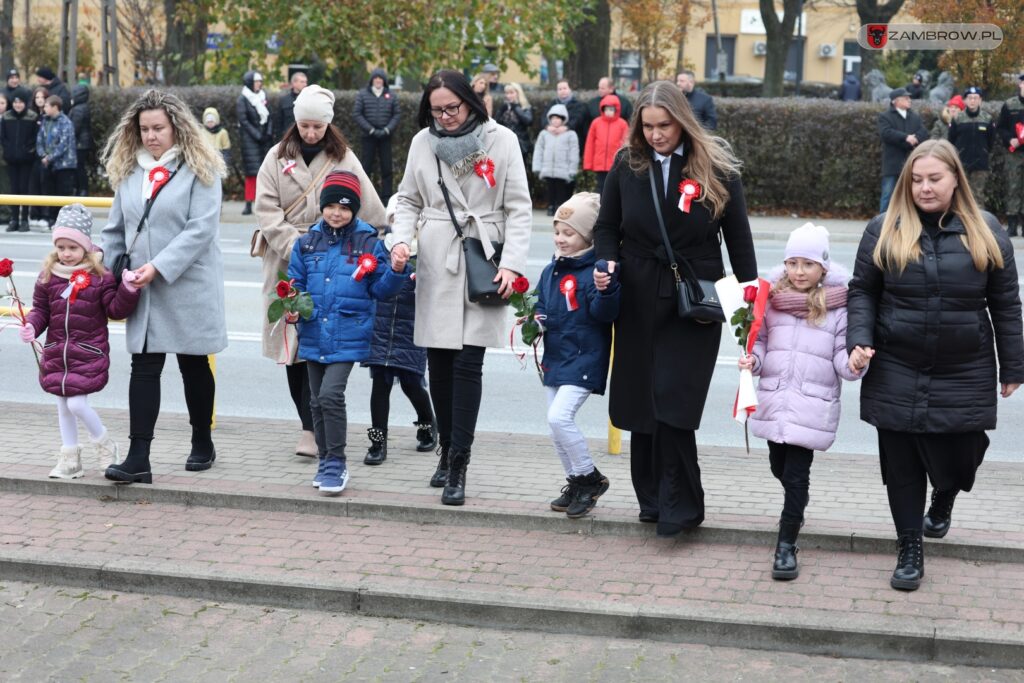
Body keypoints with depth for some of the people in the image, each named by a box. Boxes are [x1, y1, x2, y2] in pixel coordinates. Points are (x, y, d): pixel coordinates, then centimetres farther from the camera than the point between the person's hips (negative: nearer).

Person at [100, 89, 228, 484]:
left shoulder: (200, 169, -7)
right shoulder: (127, 170, 10)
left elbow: (200, 229, -16)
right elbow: (116, 230, 15)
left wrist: (158, 267, -21)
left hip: (189, 287, -4)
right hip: (143, 289, 4)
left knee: (193, 365, 9)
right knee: (143, 368, -3)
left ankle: (202, 444, 26)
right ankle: (138, 458, -6)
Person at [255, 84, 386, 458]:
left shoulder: (343, 159, 5)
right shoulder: (277, 157, 7)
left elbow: (370, 211, 6)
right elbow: (266, 208, 0)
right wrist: (293, 245, -11)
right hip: (286, 260, 2)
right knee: (290, 343, 4)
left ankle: (311, 429, -9)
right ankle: (311, 422, 14)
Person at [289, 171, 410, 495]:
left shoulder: (368, 243, -2)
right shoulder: (307, 242, 6)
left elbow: (380, 289, 1)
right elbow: (295, 283, 13)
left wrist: (396, 271, -17)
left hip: (348, 337, -4)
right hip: (314, 336, 5)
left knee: (330, 395, -17)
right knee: (317, 401, 12)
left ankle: (335, 463, -5)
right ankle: (326, 461, 27)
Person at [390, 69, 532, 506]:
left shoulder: (501, 140, 0)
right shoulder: (423, 142, 7)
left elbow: (519, 208, 0)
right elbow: (409, 200, 16)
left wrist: (511, 263, -10)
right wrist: (401, 239, -3)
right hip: (436, 264, 3)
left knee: (468, 363, -8)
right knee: (439, 362, 6)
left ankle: (458, 463, -3)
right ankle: (447, 449, 23)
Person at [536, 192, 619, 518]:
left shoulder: (596, 270, -13)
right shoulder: (551, 271, 10)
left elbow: (605, 314, -21)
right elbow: (540, 306, 20)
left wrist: (605, 291, -39)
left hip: (584, 360, -8)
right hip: (555, 357, 8)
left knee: (559, 417, -18)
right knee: (557, 424, 12)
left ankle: (589, 477, 0)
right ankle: (576, 484, 26)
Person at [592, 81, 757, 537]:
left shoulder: (716, 167, -2)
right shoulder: (627, 164, 3)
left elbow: (738, 235, 2)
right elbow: (607, 225, 11)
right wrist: (608, 261, -8)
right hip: (638, 299, 3)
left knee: (673, 401, -10)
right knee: (642, 400, 7)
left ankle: (679, 506, 0)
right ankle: (652, 498, 21)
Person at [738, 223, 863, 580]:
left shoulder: (837, 306, -4)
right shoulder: (772, 300, 3)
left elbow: (842, 356, -2)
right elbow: (760, 341, 11)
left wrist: (854, 364, -23)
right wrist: (752, 360, -9)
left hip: (812, 405, -4)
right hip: (773, 399, 4)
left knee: (797, 473, -5)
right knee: (779, 466, 18)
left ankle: (786, 545, 3)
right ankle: (797, 507, 48)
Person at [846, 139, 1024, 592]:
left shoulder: (985, 232, 1)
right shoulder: (884, 230, 0)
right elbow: (862, 291, 5)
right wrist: (860, 341, -11)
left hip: (965, 376, 0)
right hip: (897, 374, 0)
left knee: (958, 455, 5)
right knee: (901, 463, 4)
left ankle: (943, 500, 41)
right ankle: (910, 549, 19)